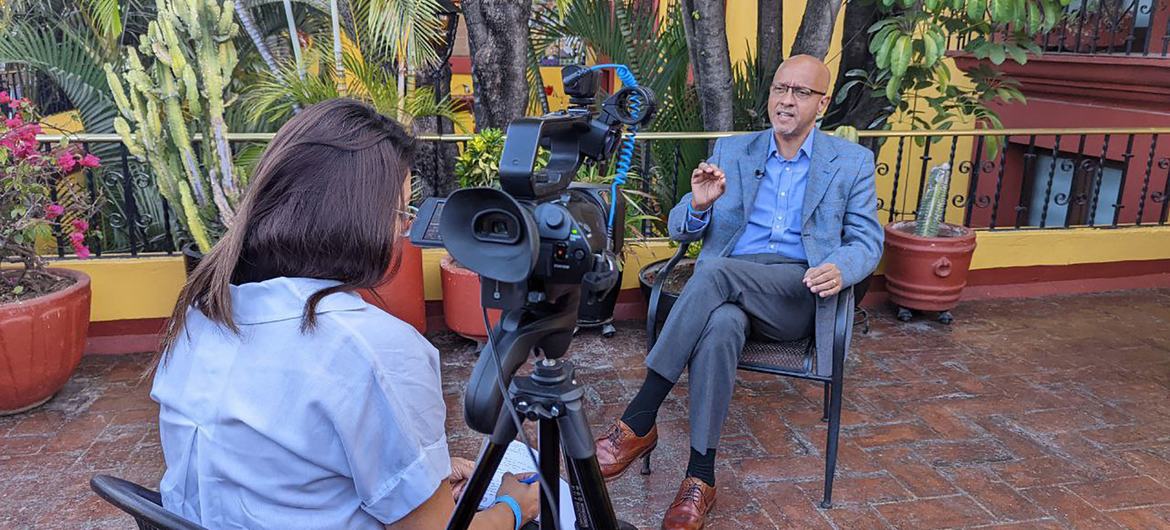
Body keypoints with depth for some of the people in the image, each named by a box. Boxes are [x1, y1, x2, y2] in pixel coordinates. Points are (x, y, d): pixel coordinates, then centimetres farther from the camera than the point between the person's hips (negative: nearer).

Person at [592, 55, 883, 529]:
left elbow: (866, 241, 8)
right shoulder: (730, 151, 15)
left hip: (798, 293, -2)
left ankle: (639, 421, -31)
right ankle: (701, 478, -30)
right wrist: (699, 205, -14)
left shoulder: (852, 161, 11)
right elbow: (682, 229, 12)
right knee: (720, 325, -37)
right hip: (727, 286, 2)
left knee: (717, 271, -34)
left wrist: (841, 269, -17)